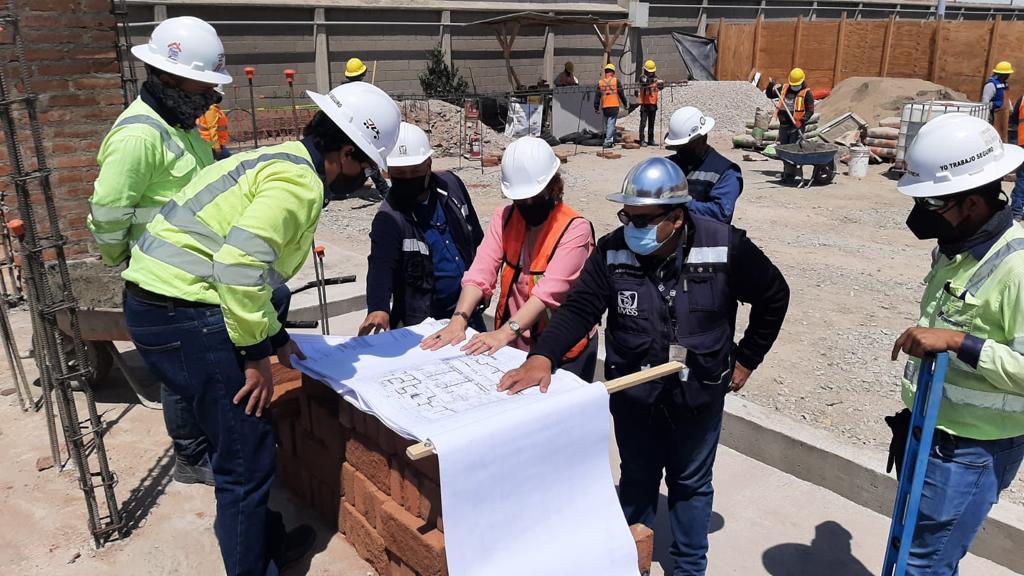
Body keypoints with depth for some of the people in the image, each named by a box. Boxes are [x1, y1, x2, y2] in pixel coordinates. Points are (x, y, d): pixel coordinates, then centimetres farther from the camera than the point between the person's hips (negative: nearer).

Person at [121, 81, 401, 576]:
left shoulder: (278, 160, 18)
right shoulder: (301, 181, -13)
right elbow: (241, 261, -27)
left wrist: (273, 335, 26)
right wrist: (257, 354, -17)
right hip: (186, 316, -10)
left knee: (237, 439, 22)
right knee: (248, 459, -1)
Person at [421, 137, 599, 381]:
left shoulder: (575, 229, -17)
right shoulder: (504, 217, -2)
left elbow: (549, 291, -28)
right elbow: (481, 273, -13)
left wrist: (505, 333, -38)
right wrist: (459, 320, -28)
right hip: (514, 345, 4)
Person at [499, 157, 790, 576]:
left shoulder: (725, 247, -17)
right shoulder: (612, 251, -15)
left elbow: (773, 297, -2)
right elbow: (578, 308, -20)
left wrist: (746, 360, 1)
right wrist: (542, 357, -37)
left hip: (699, 394, -1)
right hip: (632, 394, 1)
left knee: (690, 484, 19)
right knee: (637, 480, 20)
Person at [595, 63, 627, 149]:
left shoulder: (600, 82, 6)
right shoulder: (616, 81, -1)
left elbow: (597, 96, 5)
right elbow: (621, 93, 1)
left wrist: (596, 107, 10)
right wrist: (625, 103, 12)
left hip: (604, 106, 3)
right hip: (614, 106, -3)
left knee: (607, 123, 16)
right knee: (611, 123, -5)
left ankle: (611, 140, 23)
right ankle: (608, 141, -15)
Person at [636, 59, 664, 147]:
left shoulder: (656, 78, 8)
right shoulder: (643, 78, -5)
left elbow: (660, 87, -5)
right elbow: (645, 82, -28)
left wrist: (661, 84, -29)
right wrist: (652, 80, -45)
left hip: (653, 104, 5)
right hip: (645, 104, -5)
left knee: (651, 123, 12)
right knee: (643, 123, -7)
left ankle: (651, 140, 19)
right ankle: (641, 140, -6)